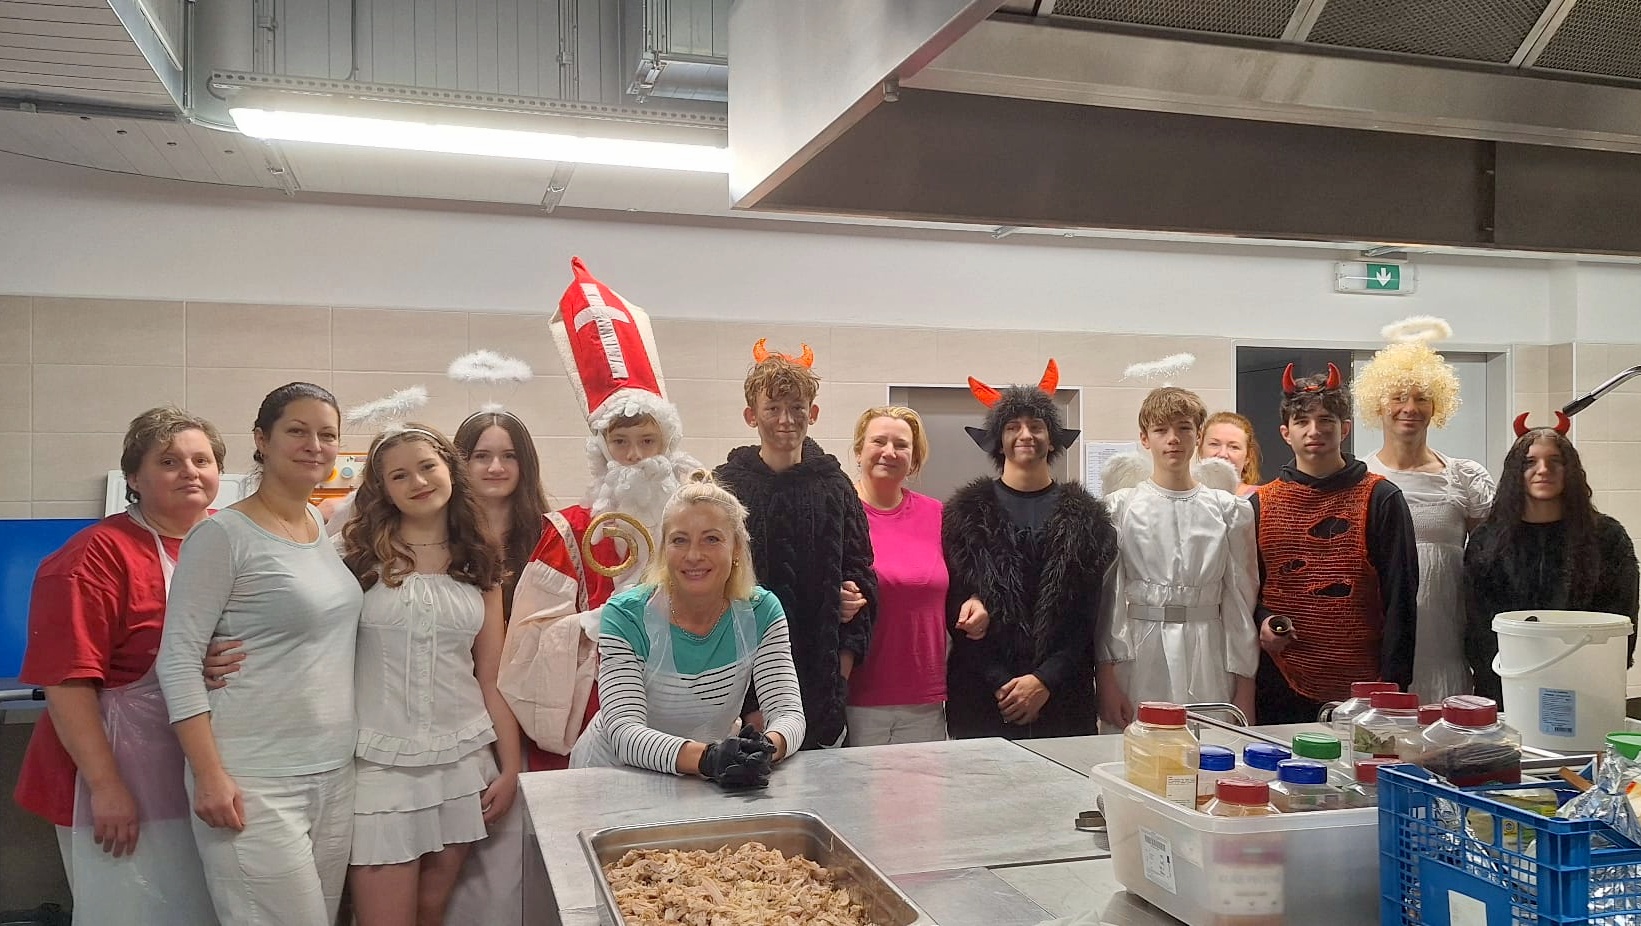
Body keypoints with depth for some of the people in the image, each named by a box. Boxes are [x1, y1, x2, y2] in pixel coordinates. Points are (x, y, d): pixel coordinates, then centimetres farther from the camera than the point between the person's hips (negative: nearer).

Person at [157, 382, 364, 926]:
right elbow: (178, 658, -11)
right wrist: (210, 774, -16)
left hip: (335, 773, 7)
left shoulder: (331, 528, 11)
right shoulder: (223, 535, -9)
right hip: (253, 783, -6)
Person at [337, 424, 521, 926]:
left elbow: (492, 679, 8)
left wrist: (510, 768, 6)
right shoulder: (360, 555, -2)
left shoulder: (479, 566, 8)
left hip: (462, 758, 3)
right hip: (380, 761, -3)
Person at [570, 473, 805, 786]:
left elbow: (789, 713, -12)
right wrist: (707, 758, -40)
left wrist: (766, 748, -35)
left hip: (715, 787, 2)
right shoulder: (625, 616, -14)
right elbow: (624, 732, -24)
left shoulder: (761, 612, -6)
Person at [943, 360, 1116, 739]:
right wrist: (1002, 683, -8)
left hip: (1063, 696, 1)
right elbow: (954, 607, 0)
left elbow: (1087, 612, 2)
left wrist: (1045, 680, -8)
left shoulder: (1084, 517, 6)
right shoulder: (967, 513, 4)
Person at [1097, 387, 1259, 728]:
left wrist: (1245, 687, 6)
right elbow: (1106, 597, 1)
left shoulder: (1230, 511, 7)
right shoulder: (1120, 507, 3)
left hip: (1209, 663, 1)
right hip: (1139, 660, -1)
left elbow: (1240, 600, 8)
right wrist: (1106, 678, -4)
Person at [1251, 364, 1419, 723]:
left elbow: (1399, 597, -2)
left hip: (1360, 689, -2)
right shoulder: (1261, 504, 7)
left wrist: (1393, 683, -6)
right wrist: (1261, 620, -6)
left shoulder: (1381, 498, 1)